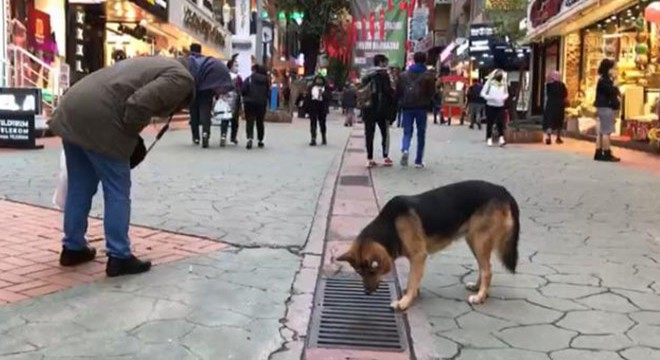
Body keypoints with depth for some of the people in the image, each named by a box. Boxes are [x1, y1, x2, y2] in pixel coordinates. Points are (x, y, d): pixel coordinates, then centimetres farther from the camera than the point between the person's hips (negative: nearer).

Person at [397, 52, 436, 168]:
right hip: (422, 107, -2)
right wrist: (429, 105, 11)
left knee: (407, 131, 7)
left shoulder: (404, 75, 6)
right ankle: (419, 160, 8)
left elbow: (398, 91, 6)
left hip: (407, 107, 2)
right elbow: (432, 92, -4)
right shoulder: (428, 75, -2)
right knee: (421, 133, 7)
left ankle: (405, 149, -23)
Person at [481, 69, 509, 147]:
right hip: (490, 105, -2)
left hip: (500, 106, 2)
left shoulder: (503, 83, 7)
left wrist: (504, 97, -2)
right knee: (490, 123, 2)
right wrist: (490, 97, -16)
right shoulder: (489, 82, -3)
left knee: (500, 123, -8)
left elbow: (506, 93, 20)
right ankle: (489, 139, 10)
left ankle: (501, 139, -11)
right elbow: (483, 93, -2)